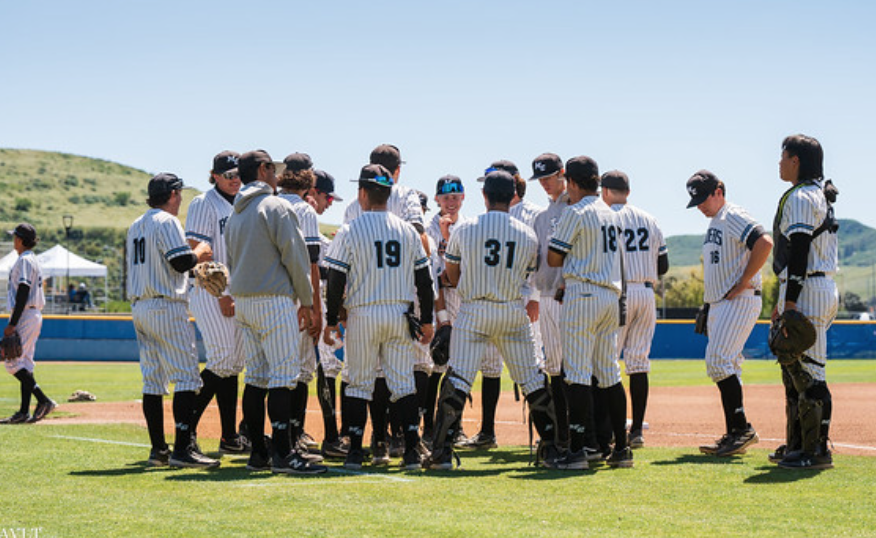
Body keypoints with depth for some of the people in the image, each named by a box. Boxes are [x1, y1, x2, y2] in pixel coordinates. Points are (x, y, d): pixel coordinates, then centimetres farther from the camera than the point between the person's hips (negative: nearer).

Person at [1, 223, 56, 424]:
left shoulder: (25, 261, -12)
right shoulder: (33, 261, 18)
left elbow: (23, 293, -20)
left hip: (25, 317, -10)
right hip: (34, 316, 10)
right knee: (24, 364, 8)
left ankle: (44, 400, -17)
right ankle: (24, 412, 7)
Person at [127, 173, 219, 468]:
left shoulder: (135, 226, 18)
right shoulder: (166, 222, -9)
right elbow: (182, 262, -17)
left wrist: (193, 256, 23)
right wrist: (200, 251, 3)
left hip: (139, 308, 9)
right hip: (166, 308, -9)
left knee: (153, 381, 9)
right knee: (186, 377, -8)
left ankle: (158, 449, 10)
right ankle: (182, 449, -14)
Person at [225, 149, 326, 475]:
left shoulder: (235, 215, 17)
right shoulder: (275, 207, -7)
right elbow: (294, 255, -11)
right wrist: (306, 300, -4)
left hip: (242, 301, 8)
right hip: (274, 300, -8)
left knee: (256, 377, 10)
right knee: (283, 375, -9)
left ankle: (258, 453, 10)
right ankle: (282, 453, -14)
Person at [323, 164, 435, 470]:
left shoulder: (349, 232, -6)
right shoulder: (408, 231, 5)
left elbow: (336, 281, -6)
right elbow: (424, 280, 8)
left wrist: (331, 322, 1)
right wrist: (427, 320, 14)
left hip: (362, 314, -3)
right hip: (400, 313, 3)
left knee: (359, 384, 5)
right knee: (403, 384, 5)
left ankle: (355, 452, 3)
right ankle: (412, 451, -1)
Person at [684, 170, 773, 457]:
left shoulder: (734, 217, -12)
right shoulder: (714, 223, 19)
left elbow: (764, 243, -27)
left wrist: (742, 283, -22)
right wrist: (707, 306, 17)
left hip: (740, 302, -10)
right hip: (718, 304, 10)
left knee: (718, 361, -17)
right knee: (726, 367, 9)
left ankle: (742, 427, -13)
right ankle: (734, 435, 12)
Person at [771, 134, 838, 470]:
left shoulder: (800, 198, -12)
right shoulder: (820, 197, 20)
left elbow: (799, 251, -20)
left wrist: (791, 301, -23)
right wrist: (783, 302, 26)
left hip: (807, 291, -11)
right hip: (824, 287, 11)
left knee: (808, 372, -10)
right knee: (793, 370, 16)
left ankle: (817, 450, -9)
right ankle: (797, 445, 21)